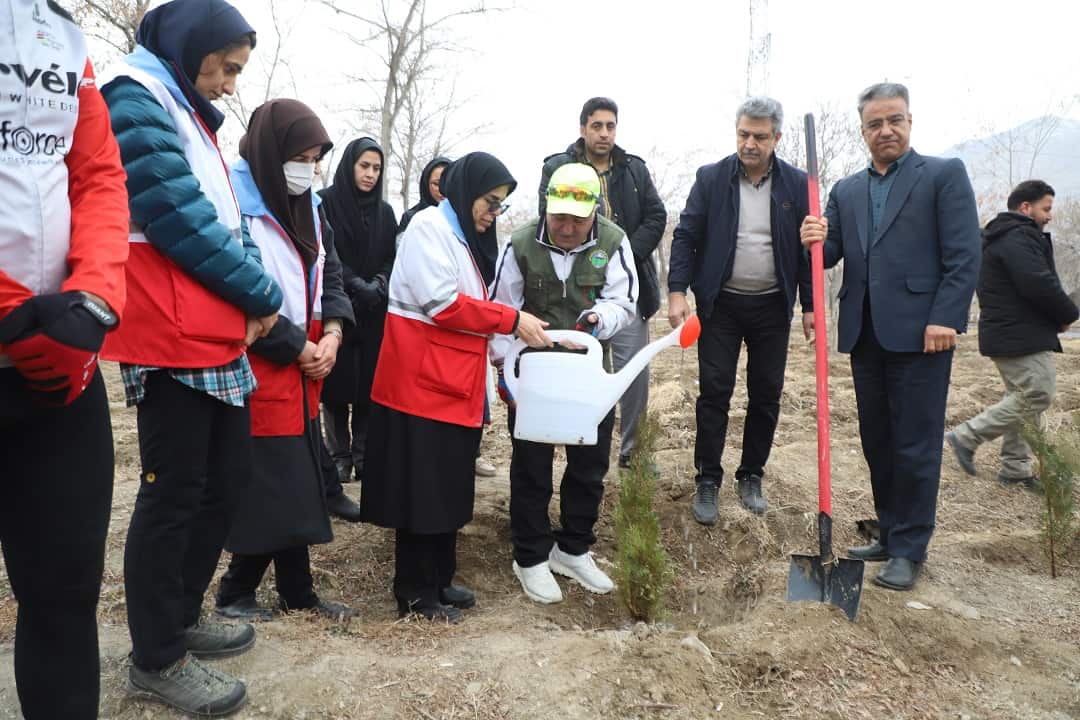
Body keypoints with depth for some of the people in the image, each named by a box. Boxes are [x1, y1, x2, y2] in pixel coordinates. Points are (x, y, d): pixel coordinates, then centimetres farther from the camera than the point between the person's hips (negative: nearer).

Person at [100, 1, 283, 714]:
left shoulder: (189, 113, 22)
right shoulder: (135, 102, -8)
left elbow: (228, 216, 18)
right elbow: (183, 217, -17)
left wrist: (255, 296, 3)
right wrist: (265, 293, -7)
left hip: (221, 339, 10)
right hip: (175, 341, -10)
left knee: (227, 481, 15)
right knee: (174, 494, -1)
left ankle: (181, 618, 31)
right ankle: (158, 658, 14)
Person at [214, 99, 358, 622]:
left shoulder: (307, 206, 12)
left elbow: (329, 271, 15)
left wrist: (331, 332, -2)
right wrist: (298, 347, -14)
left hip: (304, 368, 8)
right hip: (256, 368, -8)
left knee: (299, 483, 12)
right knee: (267, 485, -2)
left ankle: (298, 592, 24)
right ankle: (234, 593, 19)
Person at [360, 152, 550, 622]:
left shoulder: (465, 236, 20)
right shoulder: (429, 226, -9)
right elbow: (442, 303, -19)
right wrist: (511, 320, -16)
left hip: (454, 381, 9)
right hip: (422, 379, -9)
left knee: (449, 487, 13)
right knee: (422, 489, -1)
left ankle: (439, 580, 25)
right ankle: (415, 592, 11)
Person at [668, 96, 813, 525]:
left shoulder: (796, 184, 1)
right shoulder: (711, 178, -2)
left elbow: (807, 248, 4)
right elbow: (686, 235, -4)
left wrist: (810, 305, 1)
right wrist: (677, 292, -14)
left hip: (772, 306, 2)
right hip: (721, 303, -1)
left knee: (766, 394, 7)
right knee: (714, 392, -1)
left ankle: (751, 477, 23)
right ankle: (707, 481, 10)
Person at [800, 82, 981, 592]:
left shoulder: (944, 174, 1)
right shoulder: (846, 190, 16)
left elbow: (964, 254, -6)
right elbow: (832, 255, 11)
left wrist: (945, 319, -15)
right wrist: (816, 241, -11)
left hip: (920, 332, -5)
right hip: (865, 334, 6)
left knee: (915, 444, 0)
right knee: (877, 441, 12)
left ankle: (909, 550, 11)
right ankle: (890, 535, 26)